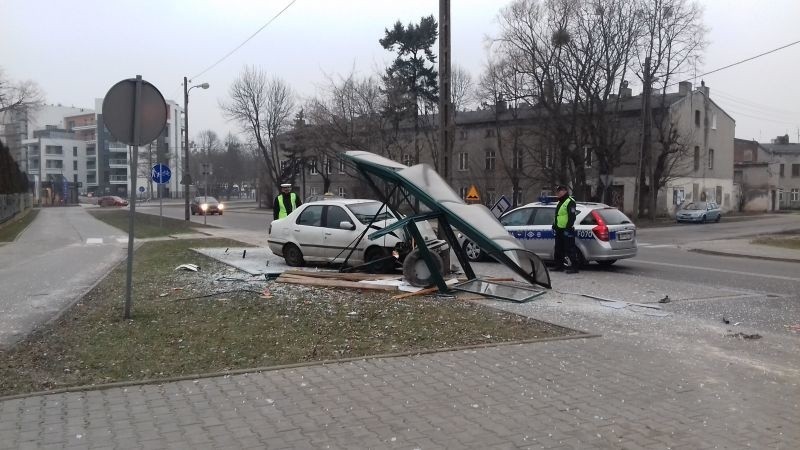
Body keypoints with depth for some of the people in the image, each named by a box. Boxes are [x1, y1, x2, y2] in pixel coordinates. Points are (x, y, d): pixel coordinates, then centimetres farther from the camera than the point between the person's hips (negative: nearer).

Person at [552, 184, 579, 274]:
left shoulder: (570, 202, -12)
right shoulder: (560, 202, 22)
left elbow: (572, 216, -20)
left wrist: (568, 227, -24)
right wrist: (554, 225, 25)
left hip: (566, 230, -11)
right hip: (559, 230, 11)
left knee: (570, 249, -9)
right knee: (558, 249, 14)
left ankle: (573, 267, -8)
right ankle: (559, 266, 23)